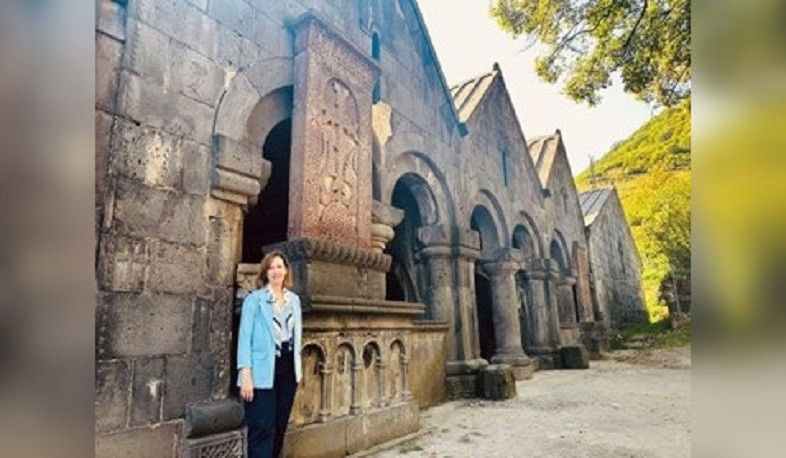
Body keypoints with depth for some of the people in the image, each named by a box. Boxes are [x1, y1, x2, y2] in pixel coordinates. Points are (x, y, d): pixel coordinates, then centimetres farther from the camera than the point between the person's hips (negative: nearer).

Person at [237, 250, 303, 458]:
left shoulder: (294, 300, 11)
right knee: (262, 428, -2)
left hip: (288, 369, 5)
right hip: (263, 371, -5)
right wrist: (246, 374, -14)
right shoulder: (254, 299, -3)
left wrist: (298, 368, 12)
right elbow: (245, 337, -7)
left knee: (280, 426, 13)